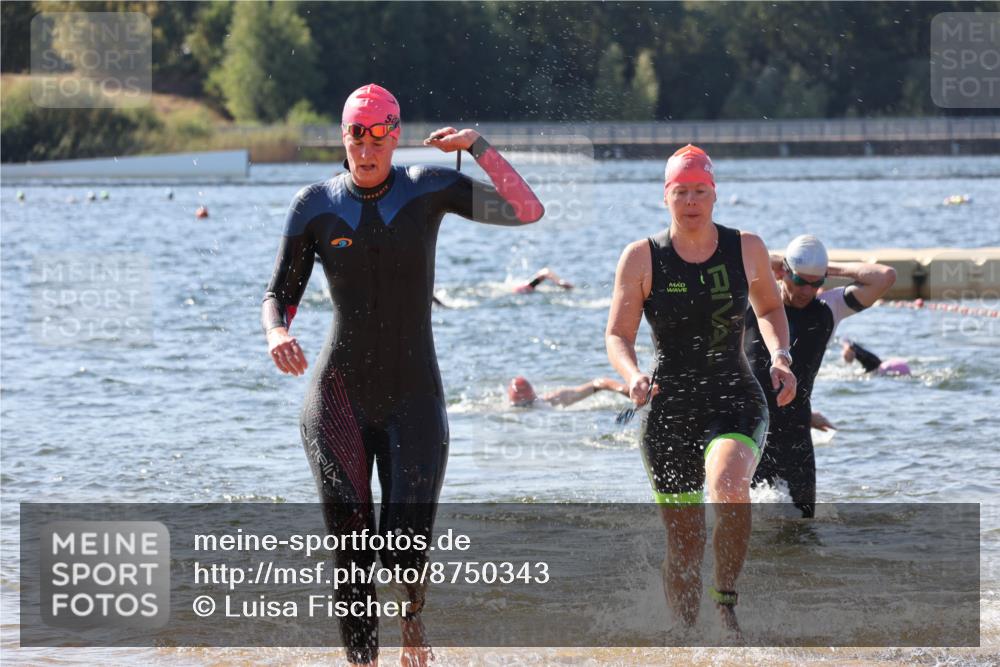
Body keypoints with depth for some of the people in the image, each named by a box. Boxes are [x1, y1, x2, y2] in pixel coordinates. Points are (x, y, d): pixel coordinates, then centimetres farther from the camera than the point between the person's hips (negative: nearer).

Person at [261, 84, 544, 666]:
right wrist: (277, 333, -17)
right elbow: (280, 295, 5)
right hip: (339, 395, 1)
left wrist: (477, 146, -18)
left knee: (407, 551, -9)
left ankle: (413, 615, 26)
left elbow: (527, 211, -9)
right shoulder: (316, 207, 0)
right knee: (351, 548, -6)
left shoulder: (428, 190, -2)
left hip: (415, 398, -1)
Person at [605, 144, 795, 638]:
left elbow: (769, 309, 19)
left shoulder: (746, 249, 1)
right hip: (670, 409, 0)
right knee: (683, 544, 2)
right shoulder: (642, 258, -2)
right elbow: (617, 335, -1)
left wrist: (779, 355, 0)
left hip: (737, 400, 0)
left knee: (728, 482, -33)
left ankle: (726, 596, -17)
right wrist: (632, 376, -22)